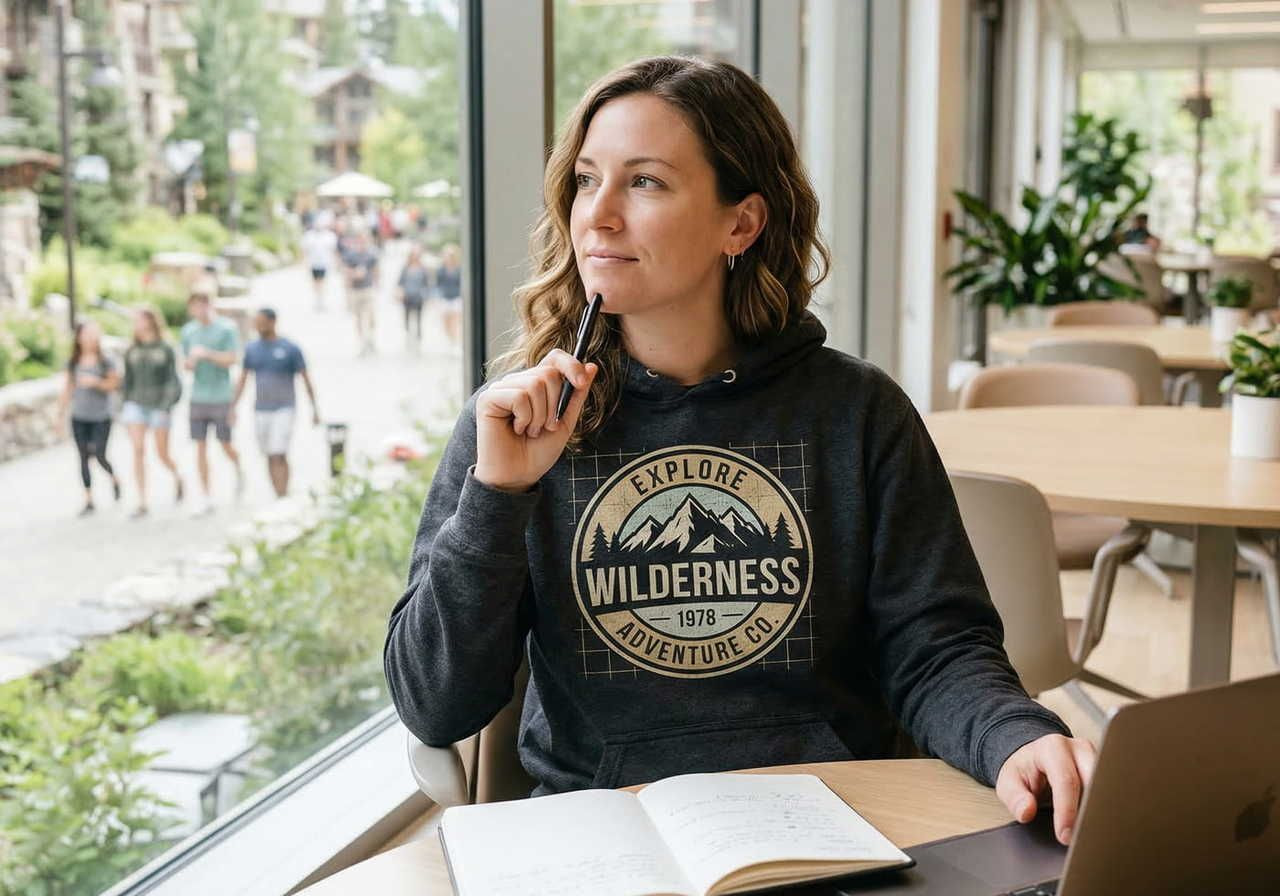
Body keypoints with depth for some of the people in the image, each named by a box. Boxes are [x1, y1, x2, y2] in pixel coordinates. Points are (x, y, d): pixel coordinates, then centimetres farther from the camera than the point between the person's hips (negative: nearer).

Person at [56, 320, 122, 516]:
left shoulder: (106, 362, -2)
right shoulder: (73, 363, 5)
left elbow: (114, 384, -5)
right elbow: (67, 389, 11)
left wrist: (96, 382, -21)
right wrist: (60, 413, 11)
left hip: (101, 417, -3)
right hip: (79, 417, 3)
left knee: (99, 455, -8)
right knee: (84, 457, 4)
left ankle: (113, 478, 25)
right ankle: (88, 500, 10)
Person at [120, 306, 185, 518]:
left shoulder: (166, 350, -4)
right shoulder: (131, 352, 7)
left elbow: (173, 381, -4)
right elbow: (128, 381, 14)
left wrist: (168, 406, -13)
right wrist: (124, 405, 11)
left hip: (159, 405, -3)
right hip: (136, 405, 3)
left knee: (162, 453, 4)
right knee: (138, 449, -10)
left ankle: (176, 476, 38)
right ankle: (142, 502, -7)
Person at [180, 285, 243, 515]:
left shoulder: (227, 328, -5)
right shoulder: (188, 330, 8)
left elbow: (232, 359, -10)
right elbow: (185, 362, 15)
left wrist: (207, 354, -22)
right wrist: (189, 363, -9)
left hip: (220, 398, -3)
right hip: (197, 397, 4)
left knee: (225, 444, 3)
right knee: (200, 446, 2)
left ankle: (238, 470, 36)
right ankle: (205, 497, 8)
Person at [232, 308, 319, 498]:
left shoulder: (290, 348, -7)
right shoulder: (251, 348, 5)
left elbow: (306, 379, -2)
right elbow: (243, 379, 9)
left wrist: (314, 408, -1)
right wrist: (233, 407, 2)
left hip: (284, 409, -4)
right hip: (260, 411, 5)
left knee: (279, 455, -14)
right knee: (270, 457, 9)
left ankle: (283, 498, -15)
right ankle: (280, 497, 19)